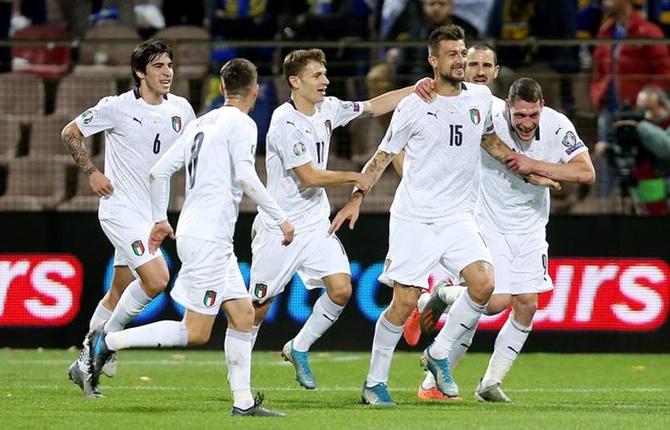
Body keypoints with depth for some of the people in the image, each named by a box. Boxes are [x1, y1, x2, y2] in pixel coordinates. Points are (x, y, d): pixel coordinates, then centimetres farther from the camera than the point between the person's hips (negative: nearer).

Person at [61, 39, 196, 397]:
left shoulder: (180, 109, 5)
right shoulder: (117, 107, -11)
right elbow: (70, 133, 0)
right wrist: (91, 172, -8)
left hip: (153, 214, 6)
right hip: (122, 210, -6)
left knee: (119, 294, 11)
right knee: (157, 278, -22)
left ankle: (86, 362, 22)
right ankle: (108, 340, -4)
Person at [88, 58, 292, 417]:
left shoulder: (201, 123, 15)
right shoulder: (242, 124, -8)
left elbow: (159, 171, 14)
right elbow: (245, 177, -21)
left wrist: (159, 219, 25)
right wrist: (280, 218, -15)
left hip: (215, 241, 9)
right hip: (207, 239, -9)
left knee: (243, 314, 9)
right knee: (195, 332, -6)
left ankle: (243, 401, 8)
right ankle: (108, 342, -5)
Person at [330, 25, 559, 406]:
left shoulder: (480, 98, 7)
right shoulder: (413, 106, -4)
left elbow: (491, 142, 26)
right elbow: (383, 156, 5)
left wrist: (528, 171, 21)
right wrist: (358, 197, -3)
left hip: (458, 216, 3)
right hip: (413, 217, -3)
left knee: (483, 282, -19)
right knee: (404, 302, -7)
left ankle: (439, 354, 2)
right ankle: (375, 382, 9)